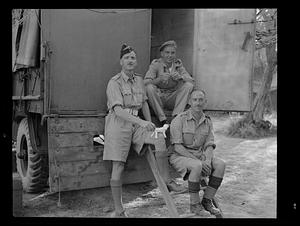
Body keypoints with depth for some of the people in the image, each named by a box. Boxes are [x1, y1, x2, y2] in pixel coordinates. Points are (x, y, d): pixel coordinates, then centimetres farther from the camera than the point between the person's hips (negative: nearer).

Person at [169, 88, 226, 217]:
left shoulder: (208, 122, 4)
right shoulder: (179, 120, -13)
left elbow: (209, 146, 0)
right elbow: (177, 146, -18)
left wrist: (207, 160, -22)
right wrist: (198, 161, -25)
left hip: (199, 156, 6)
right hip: (179, 156, -5)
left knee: (220, 164, -19)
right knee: (197, 166, -35)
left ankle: (207, 201, -6)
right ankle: (194, 204, -15)